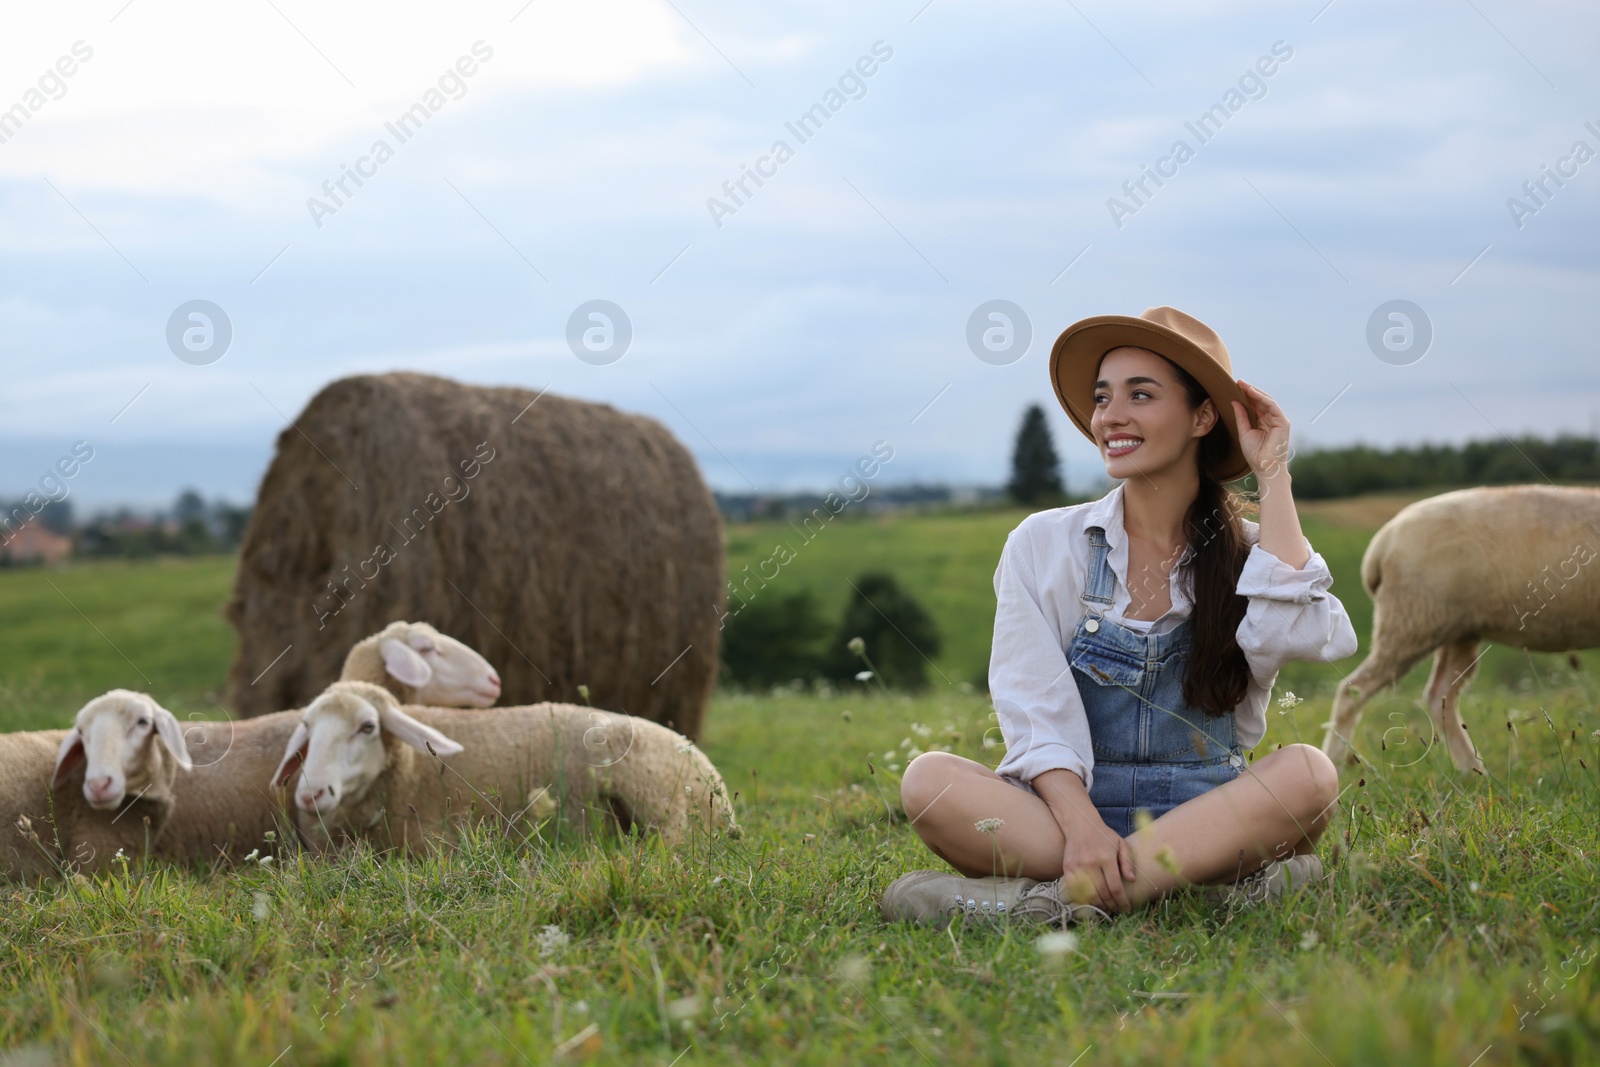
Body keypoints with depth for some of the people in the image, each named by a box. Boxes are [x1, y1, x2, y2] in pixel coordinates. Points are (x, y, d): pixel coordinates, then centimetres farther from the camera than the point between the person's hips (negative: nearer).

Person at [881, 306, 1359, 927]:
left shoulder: (1249, 552, 7)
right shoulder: (1043, 545, 5)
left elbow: (1306, 637, -17)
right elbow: (1034, 712, -6)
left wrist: (1273, 479, -6)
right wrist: (1081, 826, -24)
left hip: (1207, 820, 0)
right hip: (1059, 814, 0)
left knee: (1307, 772, -30)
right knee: (929, 780, -28)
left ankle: (1051, 899, -33)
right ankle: (1216, 882, -31)